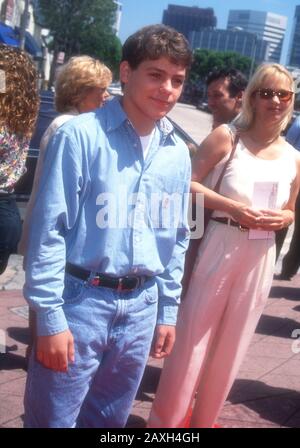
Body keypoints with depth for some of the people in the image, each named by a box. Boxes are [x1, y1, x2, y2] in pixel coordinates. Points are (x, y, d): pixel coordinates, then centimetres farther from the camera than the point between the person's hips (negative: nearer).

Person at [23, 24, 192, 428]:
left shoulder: (178, 154, 7)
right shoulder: (81, 135, -10)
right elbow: (49, 230, -11)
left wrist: (168, 310, 14)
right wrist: (50, 317, -13)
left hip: (141, 307, 5)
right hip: (81, 301, -5)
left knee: (110, 419, 19)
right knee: (52, 419, 7)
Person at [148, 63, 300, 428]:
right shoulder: (227, 136, -5)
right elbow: (188, 183, -8)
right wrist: (232, 207, -18)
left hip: (261, 255, 5)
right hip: (219, 247, -4)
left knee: (232, 340, 13)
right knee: (193, 332, 3)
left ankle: (203, 418, 32)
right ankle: (167, 419, 20)